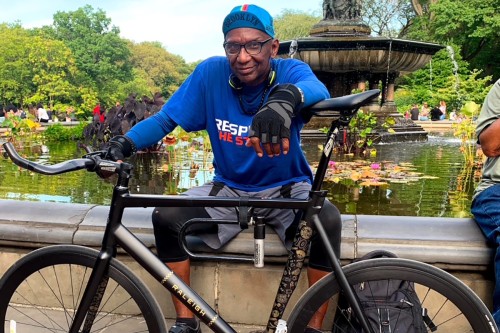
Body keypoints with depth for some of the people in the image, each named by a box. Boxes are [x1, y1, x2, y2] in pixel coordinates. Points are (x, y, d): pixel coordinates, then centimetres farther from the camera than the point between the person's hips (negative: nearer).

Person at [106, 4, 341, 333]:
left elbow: (318, 91, -38)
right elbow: (164, 118, -11)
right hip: (229, 188, 2)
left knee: (327, 219, -31)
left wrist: (286, 97, -62)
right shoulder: (211, 73, -9)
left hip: (286, 189, -1)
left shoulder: (291, 71, -14)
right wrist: (124, 143, -31)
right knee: (167, 217, -19)